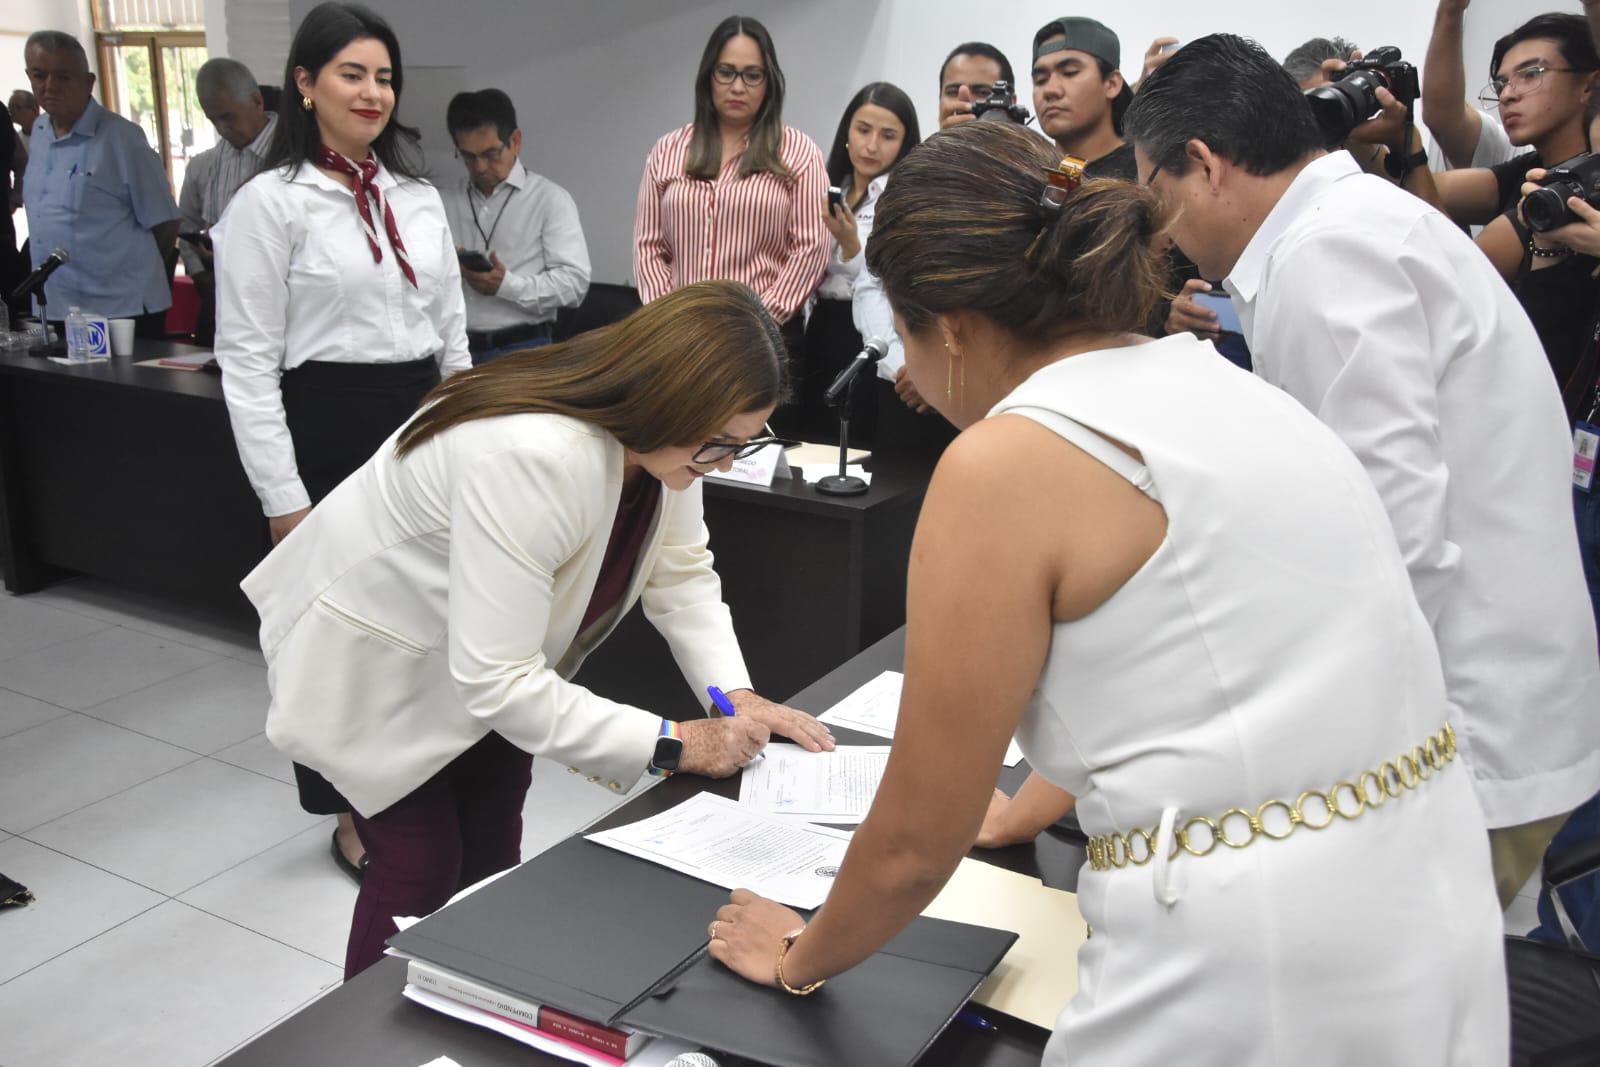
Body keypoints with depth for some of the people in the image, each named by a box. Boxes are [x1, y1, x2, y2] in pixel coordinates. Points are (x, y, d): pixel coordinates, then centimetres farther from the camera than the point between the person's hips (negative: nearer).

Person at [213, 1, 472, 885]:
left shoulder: (417, 197, 9)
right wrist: (282, 498, -14)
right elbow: (247, 360, -11)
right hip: (331, 430, -5)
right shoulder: (271, 202, -8)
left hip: (423, 422, 6)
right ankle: (355, 820, 26)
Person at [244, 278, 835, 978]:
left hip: (483, 667, 7)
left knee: (492, 855, 13)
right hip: (372, 659, -7)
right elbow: (494, 681, -39)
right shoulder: (531, 458, -42)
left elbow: (682, 573, -4)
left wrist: (736, 696, -19)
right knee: (422, 869, -1)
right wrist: (676, 745, -35)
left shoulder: (665, 439, -17)